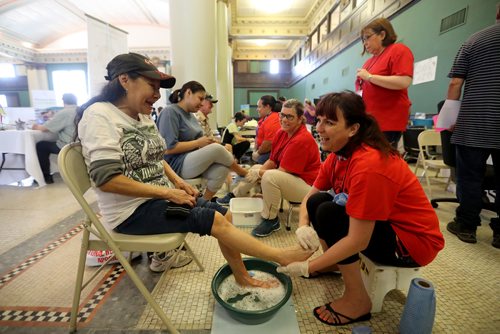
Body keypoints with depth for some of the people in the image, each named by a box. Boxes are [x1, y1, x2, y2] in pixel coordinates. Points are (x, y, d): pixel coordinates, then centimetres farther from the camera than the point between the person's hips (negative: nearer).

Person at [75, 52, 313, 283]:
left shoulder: (143, 116, 7)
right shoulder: (100, 116, -17)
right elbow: (105, 179, -24)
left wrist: (178, 182, -1)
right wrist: (168, 192, -22)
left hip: (157, 197, 8)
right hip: (131, 211, -7)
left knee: (224, 213, -2)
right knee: (215, 220, -17)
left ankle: (242, 277, 13)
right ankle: (280, 256, -1)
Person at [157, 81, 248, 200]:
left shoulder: (190, 115, 16)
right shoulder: (170, 112, -11)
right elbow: (168, 148, -21)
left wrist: (206, 142, -6)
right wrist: (198, 143, -15)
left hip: (192, 162, 8)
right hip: (176, 165, -8)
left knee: (221, 169, -20)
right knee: (216, 149, -25)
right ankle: (244, 173, 0)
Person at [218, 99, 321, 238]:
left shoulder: (302, 140, -25)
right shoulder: (281, 132, 0)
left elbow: (282, 172, -25)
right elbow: (272, 161, 3)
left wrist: (259, 173, -17)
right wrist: (258, 171, -12)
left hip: (307, 185, -9)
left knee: (269, 176, -33)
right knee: (255, 168, 14)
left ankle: (271, 220, -14)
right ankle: (234, 196, 30)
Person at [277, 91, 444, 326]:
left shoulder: (368, 166, -32)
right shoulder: (339, 154, -6)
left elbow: (358, 241, -31)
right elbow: (310, 196, 0)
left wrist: (307, 267, -24)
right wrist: (303, 226, -20)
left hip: (412, 239, -7)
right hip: (380, 223, 8)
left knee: (328, 214, -24)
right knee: (317, 202, -5)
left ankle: (358, 301, -7)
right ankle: (333, 264, 12)